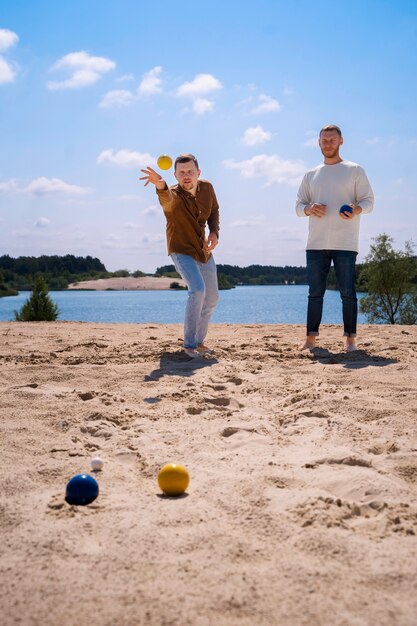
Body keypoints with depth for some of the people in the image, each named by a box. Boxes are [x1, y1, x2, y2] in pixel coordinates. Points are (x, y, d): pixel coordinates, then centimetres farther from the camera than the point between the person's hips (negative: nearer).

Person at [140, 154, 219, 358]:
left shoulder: (207, 188, -8)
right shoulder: (172, 195, -25)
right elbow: (167, 198, -51)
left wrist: (214, 232, -8)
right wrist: (160, 184, -75)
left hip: (203, 250, 6)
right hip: (181, 251, -6)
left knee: (212, 298, 11)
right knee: (197, 289, -28)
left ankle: (199, 341, 29)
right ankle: (189, 344, -17)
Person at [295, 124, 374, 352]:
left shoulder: (355, 171, 8)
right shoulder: (310, 175, 18)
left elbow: (368, 201, 4)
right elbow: (298, 206, 16)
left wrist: (355, 210, -19)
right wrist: (309, 209, -9)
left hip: (345, 243, -3)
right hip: (316, 243, 3)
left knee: (347, 292, -4)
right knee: (315, 292, 2)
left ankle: (350, 338, 1)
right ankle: (311, 338, 4)